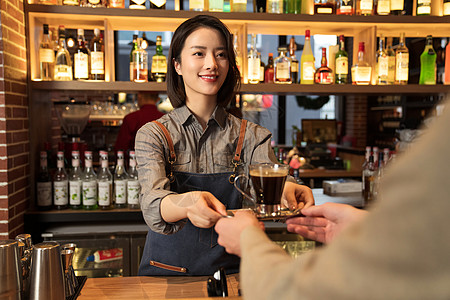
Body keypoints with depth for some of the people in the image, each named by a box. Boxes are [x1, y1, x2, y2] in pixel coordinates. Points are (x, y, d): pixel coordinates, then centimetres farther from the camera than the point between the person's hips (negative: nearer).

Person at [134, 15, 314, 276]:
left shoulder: (250, 136, 4)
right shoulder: (153, 135, -1)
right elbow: (153, 203, -17)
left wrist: (285, 190, -34)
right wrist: (186, 203, -37)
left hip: (229, 270, 1)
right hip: (167, 271, -1)